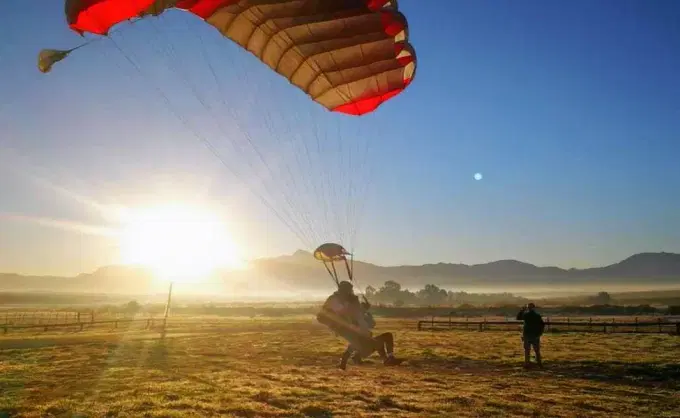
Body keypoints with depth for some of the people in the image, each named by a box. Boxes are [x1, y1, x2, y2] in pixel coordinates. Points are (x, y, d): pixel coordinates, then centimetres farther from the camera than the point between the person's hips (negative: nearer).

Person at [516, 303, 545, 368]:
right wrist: (540, 332, 4)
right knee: (537, 350, 11)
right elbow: (542, 324, -5)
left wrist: (522, 310, 9)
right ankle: (539, 363, 14)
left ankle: (527, 363, 5)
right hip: (536, 335, 1)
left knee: (527, 350, 5)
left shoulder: (525, 314, -7)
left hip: (527, 334, -1)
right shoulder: (538, 315, -4)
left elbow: (518, 317, 7)